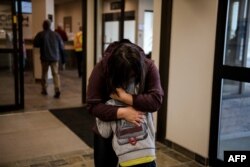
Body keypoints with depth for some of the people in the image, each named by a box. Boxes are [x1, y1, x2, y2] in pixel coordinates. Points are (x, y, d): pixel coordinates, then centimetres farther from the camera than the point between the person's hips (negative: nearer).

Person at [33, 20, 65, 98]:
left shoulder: (40, 34, -5)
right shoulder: (56, 34, 3)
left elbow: (35, 44, -5)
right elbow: (61, 47, 5)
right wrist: (62, 58, 12)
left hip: (45, 58, -1)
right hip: (55, 57, 1)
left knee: (44, 73, 13)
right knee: (55, 73, 0)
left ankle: (44, 90, 21)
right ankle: (57, 89, -17)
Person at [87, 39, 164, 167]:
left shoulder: (148, 66, -19)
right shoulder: (101, 69, -22)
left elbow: (156, 100, -26)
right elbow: (92, 105, -24)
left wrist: (124, 96, -33)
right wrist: (122, 112, -36)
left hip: (139, 131, 1)